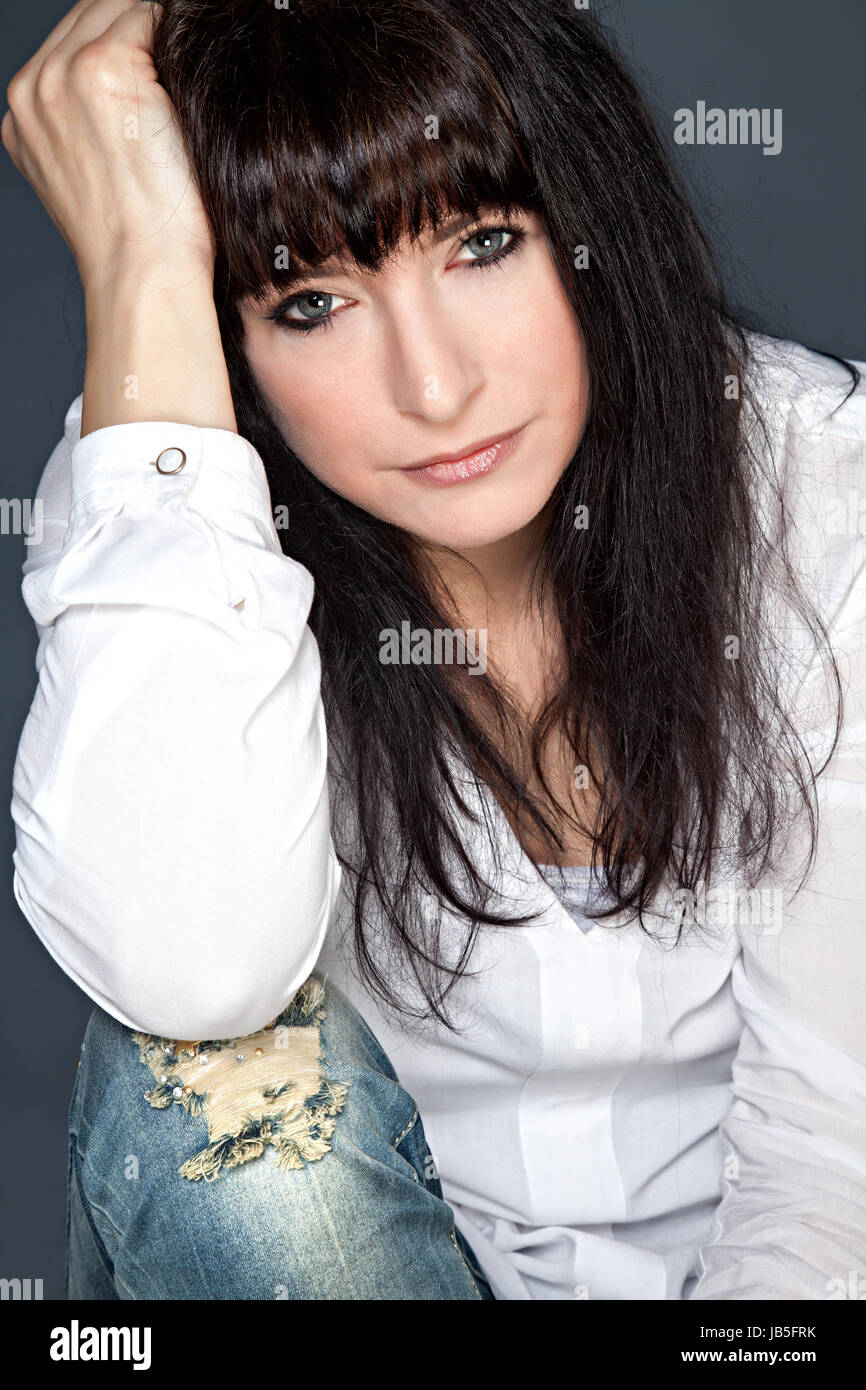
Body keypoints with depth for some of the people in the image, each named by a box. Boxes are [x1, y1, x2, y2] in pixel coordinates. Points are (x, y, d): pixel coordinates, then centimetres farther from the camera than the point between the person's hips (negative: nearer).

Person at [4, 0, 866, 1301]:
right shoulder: (169, 489, -17)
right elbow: (190, 966, -38)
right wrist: (145, 281, -35)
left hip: (737, 1250, 2)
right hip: (349, 1237, 0)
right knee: (210, 1066, -27)